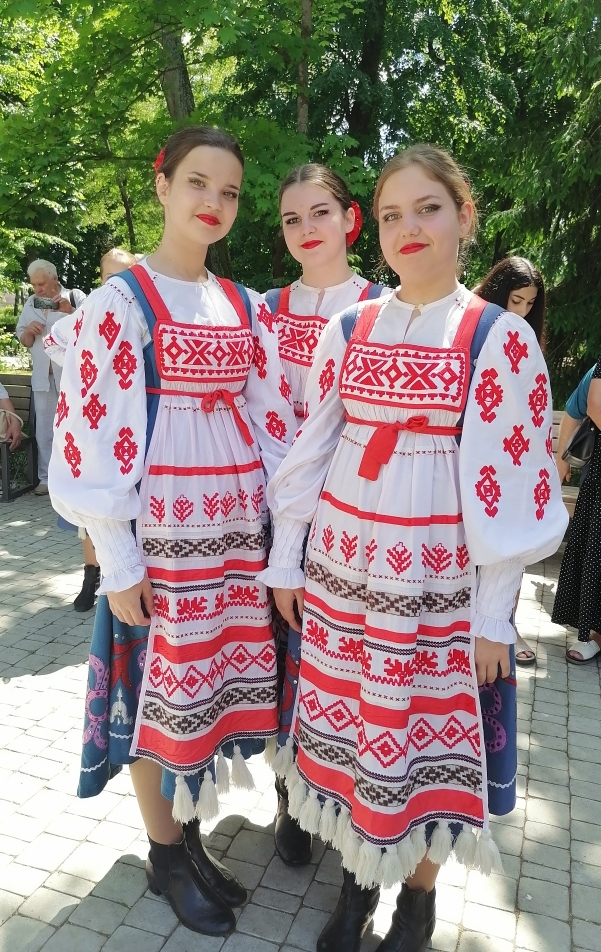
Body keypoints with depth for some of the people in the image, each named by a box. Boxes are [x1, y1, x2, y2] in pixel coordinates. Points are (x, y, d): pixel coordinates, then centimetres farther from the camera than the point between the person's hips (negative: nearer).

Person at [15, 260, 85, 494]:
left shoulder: (76, 297, -1)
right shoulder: (30, 304, 14)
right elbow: (24, 342, 17)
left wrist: (70, 312, -19)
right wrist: (29, 331, -5)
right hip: (42, 376, 5)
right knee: (44, 428, 6)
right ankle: (46, 477, 12)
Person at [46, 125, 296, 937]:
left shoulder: (246, 307, 10)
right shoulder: (121, 301, -5)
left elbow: (273, 421, 10)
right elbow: (97, 435, -9)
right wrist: (117, 562, -11)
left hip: (239, 525, 5)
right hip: (162, 529, -5)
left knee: (218, 681, 13)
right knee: (161, 688, 7)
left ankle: (190, 831, 35)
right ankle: (165, 854, 29)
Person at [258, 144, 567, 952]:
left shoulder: (500, 336, -6)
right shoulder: (346, 330, 3)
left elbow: (511, 482, -7)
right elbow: (310, 449, 6)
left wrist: (493, 614, -7)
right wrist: (285, 560, 6)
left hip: (436, 574, -3)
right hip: (339, 560, 3)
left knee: (424, 732, 9)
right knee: (343, 721, 12)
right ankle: (358, 876, 37)